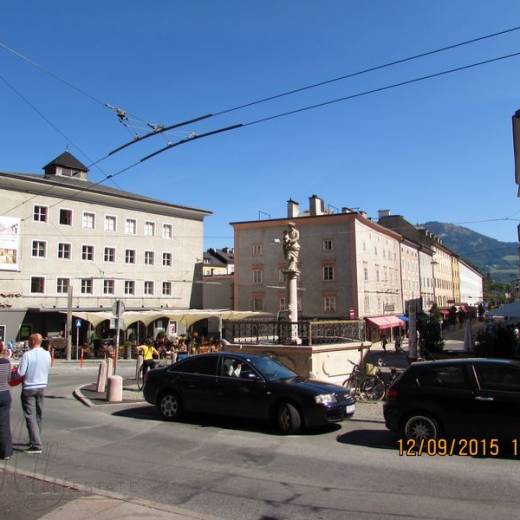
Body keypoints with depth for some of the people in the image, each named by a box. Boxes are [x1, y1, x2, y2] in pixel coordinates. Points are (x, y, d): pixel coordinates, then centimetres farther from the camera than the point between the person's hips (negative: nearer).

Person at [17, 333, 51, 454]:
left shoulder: (27, 355, -16)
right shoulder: (47, 354, 1)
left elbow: (21, 373, -16)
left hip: (29, 388, -6)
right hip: (42, 386, 6)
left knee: (30, 416, -2)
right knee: (38, 415, 17)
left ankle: (36, 445, -7)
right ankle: (35, 439, 29)